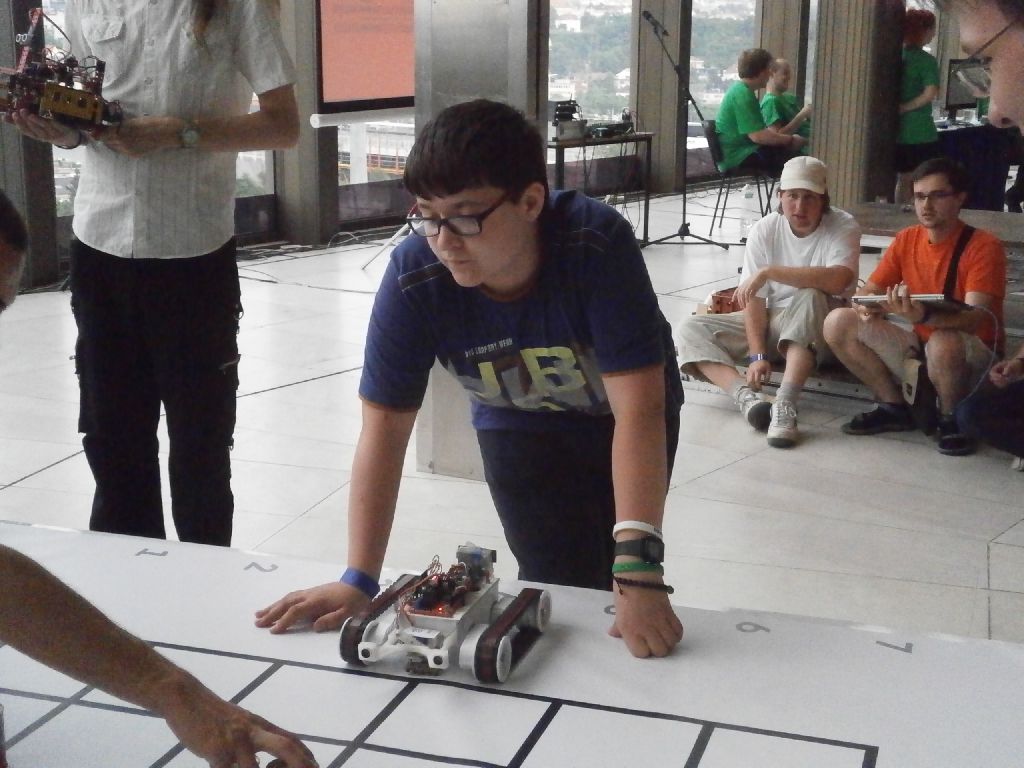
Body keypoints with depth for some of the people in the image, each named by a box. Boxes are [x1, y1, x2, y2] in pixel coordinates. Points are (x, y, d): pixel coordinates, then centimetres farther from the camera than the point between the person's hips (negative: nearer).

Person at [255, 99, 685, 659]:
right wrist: (359, 580, -30)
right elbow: (385, 424, -27)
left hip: (620, 415, -1)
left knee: (606, 591, 0)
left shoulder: (598, 244, -38)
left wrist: (638, 573, -48)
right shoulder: (412, 276, -32)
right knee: (558, 587, -7)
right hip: (519, 426, 1)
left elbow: (638, 409, -41)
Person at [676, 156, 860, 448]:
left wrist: (769, 271, -33)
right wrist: (757, 355, -22)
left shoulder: (843, 227, -14)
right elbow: (753, 298, -9)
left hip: (817, 330, -4)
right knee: (690, 330, -13)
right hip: (769, 322, 4)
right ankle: (746, 396, -36)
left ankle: (785, 407, -43)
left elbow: (839, 280, -34)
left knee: (809, 296, -38)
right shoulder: (765, 230, -5)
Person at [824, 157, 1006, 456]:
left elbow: (977, 318, -26)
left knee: (944, 341, -41)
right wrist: (867, 305, -21)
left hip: (970, 358, -5)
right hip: (917, 348, 6)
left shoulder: (984, 246, -14)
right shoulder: (906, 240, 3)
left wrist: (924, 315, -46)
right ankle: (894, 408, 2)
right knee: (838, 322, -11)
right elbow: (868, 291, 6)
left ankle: (952, 420, -9)